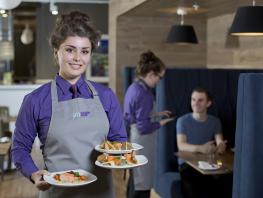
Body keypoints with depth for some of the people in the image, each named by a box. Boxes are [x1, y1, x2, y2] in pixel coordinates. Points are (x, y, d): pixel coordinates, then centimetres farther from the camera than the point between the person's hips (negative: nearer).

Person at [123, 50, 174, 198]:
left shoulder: (133, 88, 6)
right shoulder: (144, 94, -23)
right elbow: (143, 127, -23)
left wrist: (156, 114, 14)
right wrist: (161, 123, -8)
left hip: (133, 138, 10)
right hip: (141, 142, -10)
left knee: (135, 180, 21)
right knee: (142, 184, 2)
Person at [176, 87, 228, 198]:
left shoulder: (215, 121, 7)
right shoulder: (183, 121, -4)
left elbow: (220, 142, -7)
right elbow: (181, 145, -16)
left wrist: (221, 146, -33)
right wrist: (200, 148, -35)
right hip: (187, 163, -3)